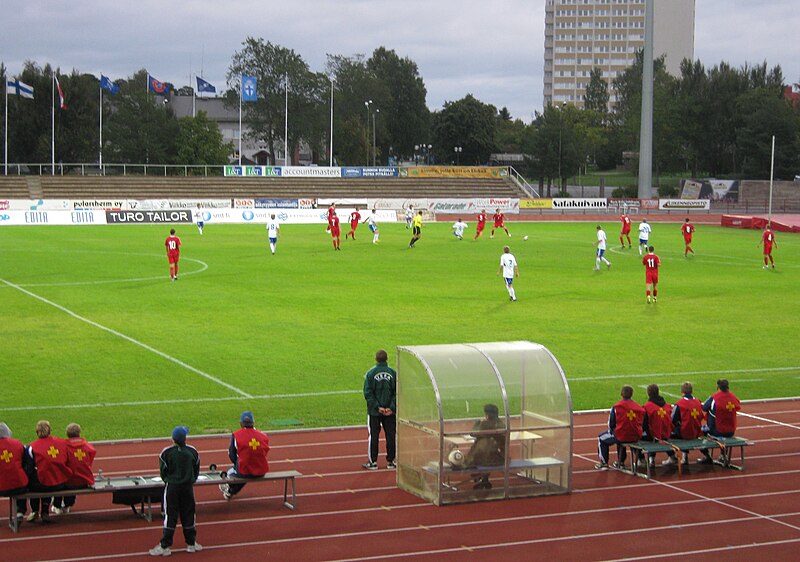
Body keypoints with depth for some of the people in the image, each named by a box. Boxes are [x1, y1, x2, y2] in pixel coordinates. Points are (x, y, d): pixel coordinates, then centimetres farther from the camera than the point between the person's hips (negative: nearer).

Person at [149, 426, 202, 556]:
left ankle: (165, 546, 0)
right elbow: (196, 470, 6)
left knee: (170, 516, 0)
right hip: (188, 487, 2)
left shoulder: (166, 452, -11)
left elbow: (163, 472, -4)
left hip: (172, 487, -2)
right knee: (188, 515, 12)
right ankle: (191, 543, 18)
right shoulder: (192, 451, -2)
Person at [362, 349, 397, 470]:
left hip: (374, 411, -1)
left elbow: (368, 393, -9)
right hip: (390, 411, 1)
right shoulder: (393, 373, -3)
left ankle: (373, 462, 7)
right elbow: (397, 392, -6)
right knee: (390, 436, 9)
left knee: (373, 436, 6)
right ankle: (390, 461, 13)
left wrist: (377, 407, -9)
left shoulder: (370, 373, -7)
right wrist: (391, 408, -7)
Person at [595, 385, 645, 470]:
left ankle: (604, 463, 21)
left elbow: (611, 424, -5)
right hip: (636, 437, 5)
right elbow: (641, 423, 8)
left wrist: (611, 431, 16)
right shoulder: (638, 407, 0)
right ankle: (621, 462, 44)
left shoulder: (616, 407, -11)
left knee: (601, 438, 22)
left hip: (622, 436, -5)